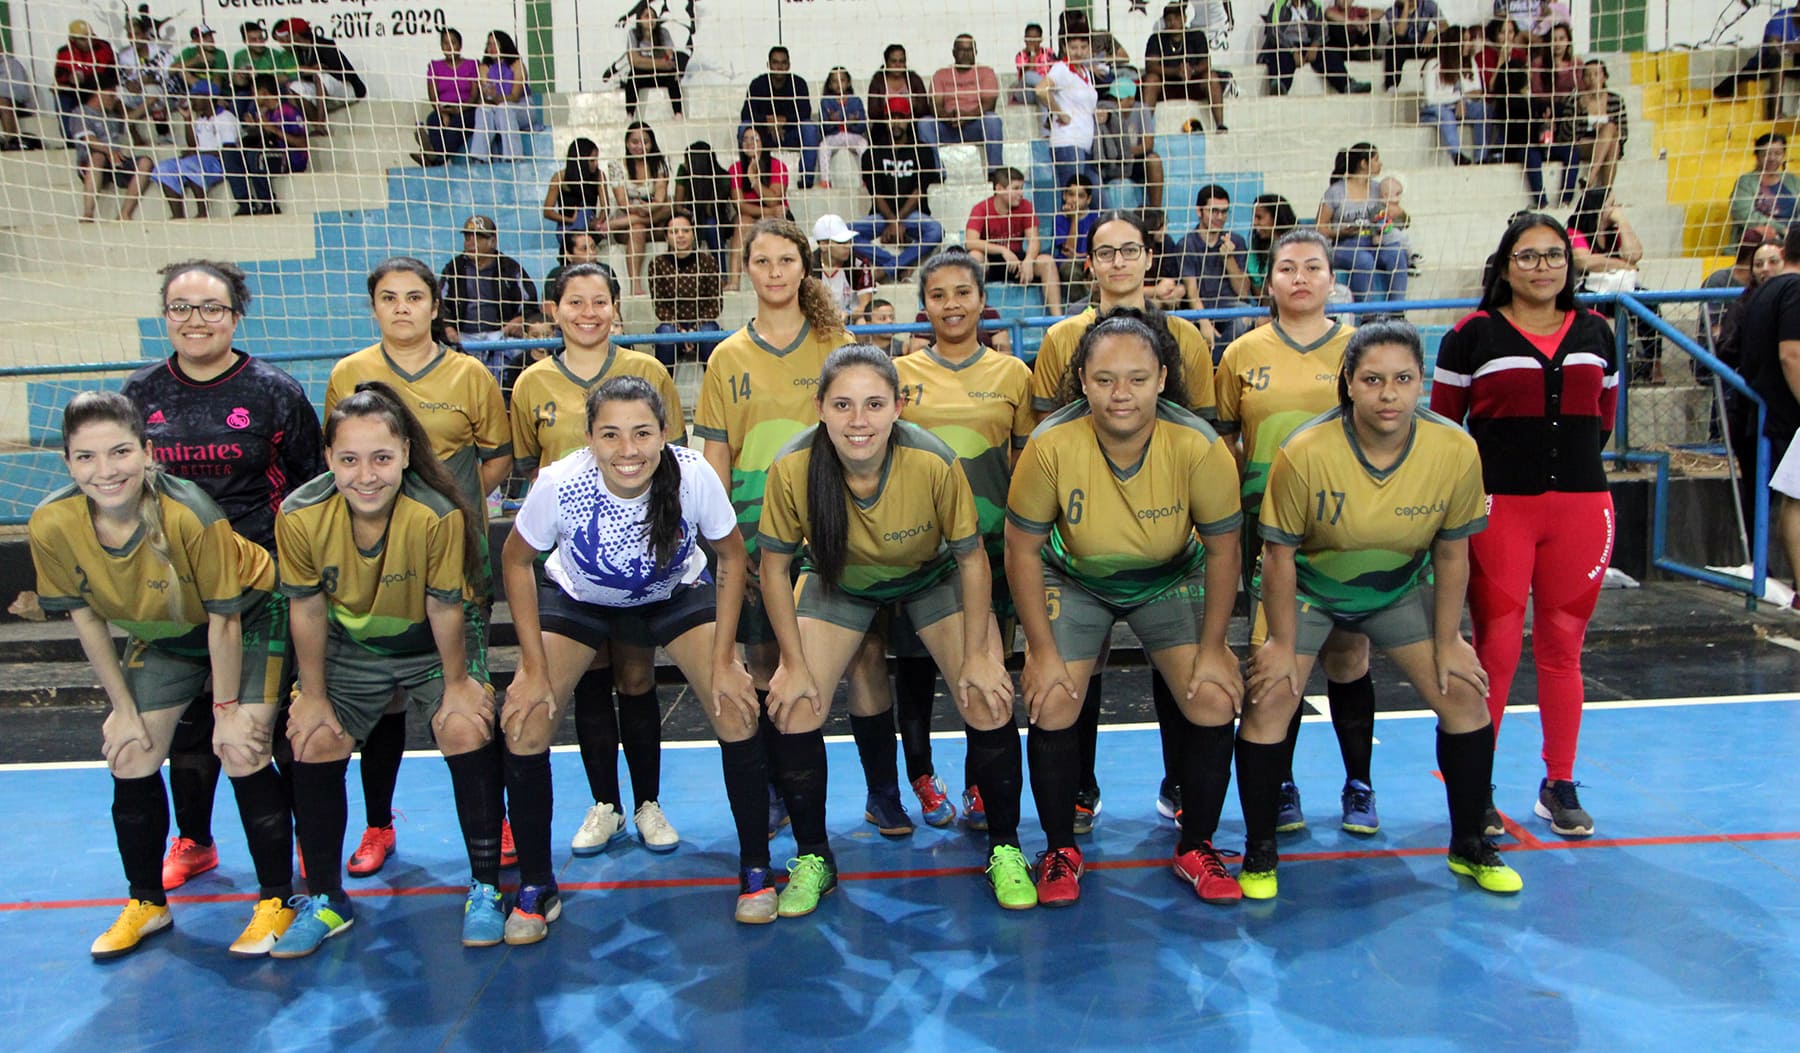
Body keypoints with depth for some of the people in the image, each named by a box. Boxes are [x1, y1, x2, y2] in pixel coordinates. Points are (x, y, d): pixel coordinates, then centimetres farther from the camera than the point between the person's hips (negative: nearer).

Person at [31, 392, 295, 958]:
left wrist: (227, 709, -15)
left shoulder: (190, 514, -36)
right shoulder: (51, 525, -23)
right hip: (159, 635, 5)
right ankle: (146, 903, 26)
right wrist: (124, 708, -3)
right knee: (130, 763, 3)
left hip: (248, 619, -5)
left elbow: (224, 619, -24)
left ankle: (276, 902, 7)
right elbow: (85, 617, -7)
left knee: (243, 758, -12)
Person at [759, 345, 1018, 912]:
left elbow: (972, 557, -18)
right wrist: (794, 663, -13)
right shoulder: (792, 468, -31)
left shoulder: (934, 462, -34)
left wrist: (977, 656, -14)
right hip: (838, 583, 1)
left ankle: (1004, 849, 11)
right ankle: (812, 860, 10)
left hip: (932, 577, -1)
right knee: (793, 710, -12)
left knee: (991, 705, -13)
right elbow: (774, 565, -15)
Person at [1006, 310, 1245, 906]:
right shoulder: (1051, 446, -28)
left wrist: (1212, 649, -10)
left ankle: (1196, 848, 12)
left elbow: (1222, 551, -12)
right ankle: (1061, 851, 10)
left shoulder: (1199, 447, -27)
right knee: (1052, 703, -13)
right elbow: (1022, 550, -16)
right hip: (1073, 580, 0)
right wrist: (1042, 651, -15)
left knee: (1214, 700, -12)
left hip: (1170, 579, 1)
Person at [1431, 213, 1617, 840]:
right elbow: (1442, 426, 2)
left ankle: (1559, 787, 21)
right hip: (1499, 508, -3)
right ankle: (1473, 787, 10)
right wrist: (1476, 482, -5)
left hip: (1581, 507, 4)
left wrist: (1572, 461, 7)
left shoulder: (1595, 331, 12)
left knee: (1562, 649, 10)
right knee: (1495, 650, -3)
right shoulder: (1473, 335, 0)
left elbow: (1604, 416, 21)